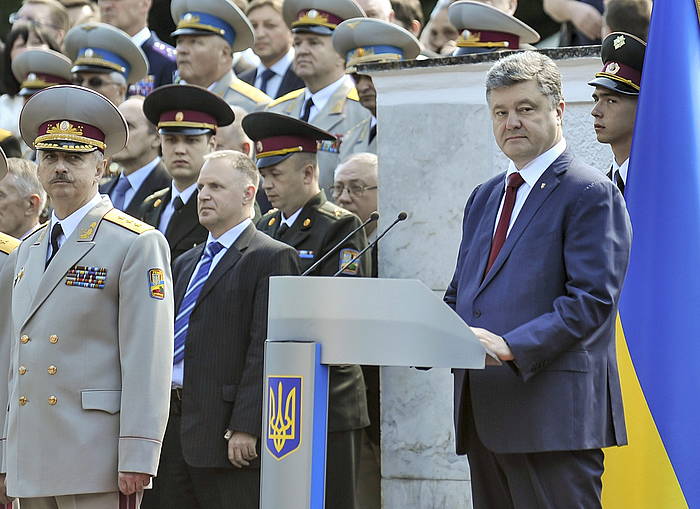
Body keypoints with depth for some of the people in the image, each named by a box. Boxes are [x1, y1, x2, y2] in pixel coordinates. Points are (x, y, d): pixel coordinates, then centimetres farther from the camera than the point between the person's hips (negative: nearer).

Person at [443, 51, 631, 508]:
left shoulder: (590, 193, -4)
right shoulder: (485, 197, 23)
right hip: (485, 415, 8)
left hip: (553, 414, -8)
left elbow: (592, 300, -13)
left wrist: (512, 346, -23)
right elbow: (460, 294, 24)